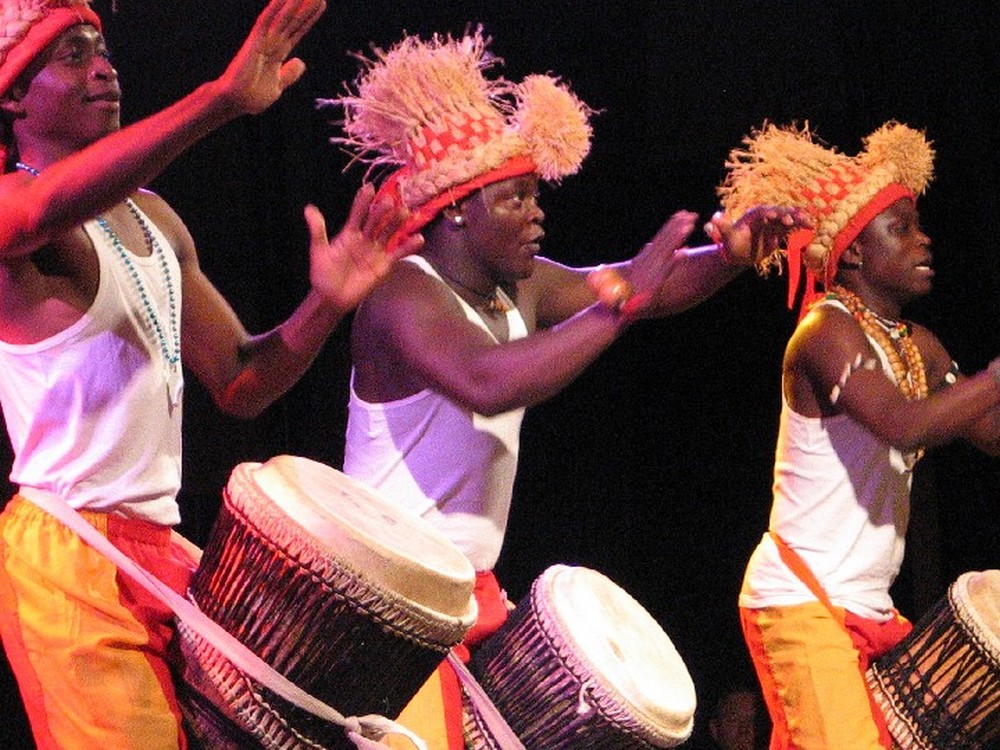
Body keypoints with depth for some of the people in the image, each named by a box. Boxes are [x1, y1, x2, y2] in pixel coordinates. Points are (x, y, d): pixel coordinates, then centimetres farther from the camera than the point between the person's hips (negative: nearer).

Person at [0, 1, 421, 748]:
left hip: (161, 548, 7)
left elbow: (239, 382, 17)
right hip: (67, 555, -7)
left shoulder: (153, 218, 16)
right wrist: (222, 99, -43)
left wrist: (325, 305, -3)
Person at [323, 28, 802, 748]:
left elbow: (654, 288, 9)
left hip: (472, 592, 9)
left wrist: (731, 253, -12)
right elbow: (485, 382, -35)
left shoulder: (520, 289, 9)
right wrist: (624, 299, -30)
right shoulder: (402, 295, -17)